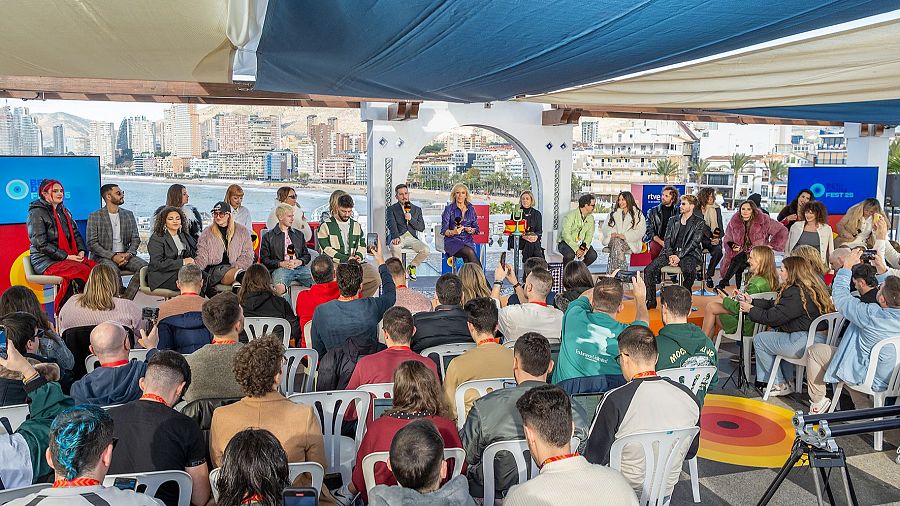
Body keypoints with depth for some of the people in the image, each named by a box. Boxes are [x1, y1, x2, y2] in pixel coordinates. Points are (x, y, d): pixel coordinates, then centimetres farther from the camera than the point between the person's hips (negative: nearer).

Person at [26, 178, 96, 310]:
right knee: (81, 270, -32)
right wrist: (66, 256, -17)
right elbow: (41, 244, -12)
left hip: (69, 257, 7)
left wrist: (81, 251, -1)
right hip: (46, 261, -7)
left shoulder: (64, 212, 19)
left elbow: (76, 234, 20)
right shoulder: (37, 213, -4)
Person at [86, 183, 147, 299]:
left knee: (144, 267, -26)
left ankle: (126, 299, -21)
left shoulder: (129, 215, 15)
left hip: (125, 255, 4)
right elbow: (92, 243, -6)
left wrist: (129, 253, -9)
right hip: (104, 257, -4)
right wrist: (113, 256, -17)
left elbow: (135, 239, 12)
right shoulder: (94, 217, 2)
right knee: (114, 270, -37)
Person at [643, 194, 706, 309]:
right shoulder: (673, 220, 17)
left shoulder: (699, 222, 4)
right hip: (671, 253, 4)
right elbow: (667, 239, 10)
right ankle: (651, 301, -9)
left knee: (689, 271, -39)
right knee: (649, 270, -17)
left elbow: (694, 243, -6)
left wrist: (679, 256, -16)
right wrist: (670, 255, -8)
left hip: (688, 254, -4)